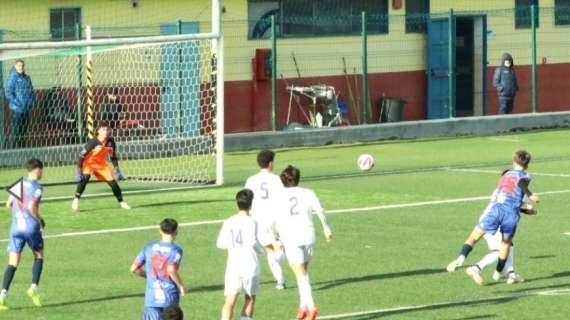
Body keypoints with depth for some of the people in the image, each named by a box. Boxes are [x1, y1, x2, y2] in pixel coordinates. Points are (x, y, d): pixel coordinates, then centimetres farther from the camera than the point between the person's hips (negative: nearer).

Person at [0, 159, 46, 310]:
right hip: (31, 227, -4)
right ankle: (34, 288, 5)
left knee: (13, 262, 0)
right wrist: (40, 221, -3)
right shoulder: (36, 186, -7)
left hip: (16, 227, 4)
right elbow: (32, 207, -17)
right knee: (39, 256, 19)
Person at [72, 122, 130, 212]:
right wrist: (79, 171, -29)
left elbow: (113, 157, 4)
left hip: (101, 164, 5)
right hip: (88, 163, -5)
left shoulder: (111, 142, -12)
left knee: (112, 181, 0)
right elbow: (81, 157, -25)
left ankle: (121, 202, 17)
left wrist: (117, 170, 0)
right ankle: (76, 200, -25)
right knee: (85, 178, -32)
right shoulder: (93, 142, -28)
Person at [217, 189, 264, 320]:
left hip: (233, 266, 2)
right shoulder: (251, 222, -7)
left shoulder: (228, 222, 4)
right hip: (250, 265, -2)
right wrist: (261, 251, 0)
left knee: (230, 301, -6)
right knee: (250, 299, 19)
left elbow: (220, 244, 5)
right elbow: (252, 242, -20)